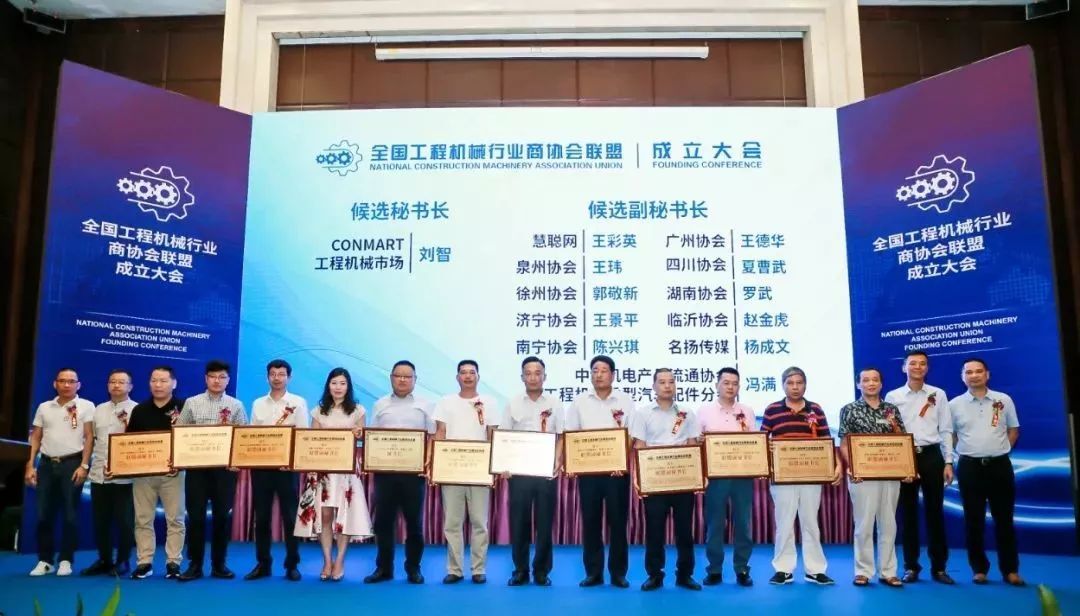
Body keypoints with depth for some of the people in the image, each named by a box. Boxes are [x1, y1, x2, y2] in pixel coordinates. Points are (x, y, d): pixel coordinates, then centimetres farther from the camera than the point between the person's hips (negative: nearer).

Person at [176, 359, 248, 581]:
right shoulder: (192, 403, 7)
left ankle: (219, 564, 15)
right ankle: (195, 564, 13)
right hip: (197, 466, 0)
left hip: (225, 467, 0)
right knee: (195, 515, 2)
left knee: (223, 515, 4)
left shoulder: (236, 405, 6)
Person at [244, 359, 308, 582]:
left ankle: (292, 565, 8)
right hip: (260, 465, 3)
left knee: (290, 516, 0)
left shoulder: (298, 403, 2)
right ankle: (263, 564, 16)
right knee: (262, 516, 6)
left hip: (287, 465, -3)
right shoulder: (258, 404, 12)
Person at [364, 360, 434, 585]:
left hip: (414, 471, -1)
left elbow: (432, 438, 2)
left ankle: (413, 568, 15)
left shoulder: (425, 406, 5)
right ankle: (383, 568, 16)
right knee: (383, 521, 5)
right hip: (384, 471, 2)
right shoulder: (380, 405, 11)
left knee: (414, 522, 4)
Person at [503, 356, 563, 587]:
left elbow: (561, 437, 4)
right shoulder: (513, 404, 6)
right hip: (519, 470, 0)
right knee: (518, 522, 3)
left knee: (544, 522, 4)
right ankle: (520, 570, 14)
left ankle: (542, 571, 15)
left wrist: (558, 461, -11)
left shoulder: (554, 404, 5)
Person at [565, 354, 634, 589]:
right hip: (588, 470, 1)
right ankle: (593, 572, 14)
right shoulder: (579, 401, 5)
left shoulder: (625, 401, 3)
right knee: (590, 521, 5)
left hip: (617, 470, -1)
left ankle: (618, 572, 14)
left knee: (618, 521, 3)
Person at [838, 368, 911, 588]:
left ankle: (888, 572, 15)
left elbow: (902, 442, 12)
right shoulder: (849, 410, 0)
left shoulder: (892, 410, 10)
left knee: (888, 523, 7)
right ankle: (863, 571, 9)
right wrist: (850, 467, -15)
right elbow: (844, 443, -3)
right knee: (864, 523, 0)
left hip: (891, 474, 3)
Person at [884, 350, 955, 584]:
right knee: (908, 512, 5)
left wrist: (948, 462, 0)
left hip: (931, 455, 0)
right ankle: (911, 566, 14)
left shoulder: (938, 395, 6)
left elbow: (946, 430, 5)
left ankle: (938, 567, 14)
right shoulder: (892, 397, 4)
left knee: (934, 511, 4)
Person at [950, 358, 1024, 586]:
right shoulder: (955, 405, 2)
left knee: (1004, 519, 5)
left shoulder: (1004, 400, 4)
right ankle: (979, 569, 14)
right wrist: (968, 451, 4)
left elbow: (1013, 430, 12)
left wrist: (999, 450, 5)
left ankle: (1010, 570, 13)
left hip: (1000, 465, 0)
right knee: (973, 520, 4)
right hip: (970, 467, 0)